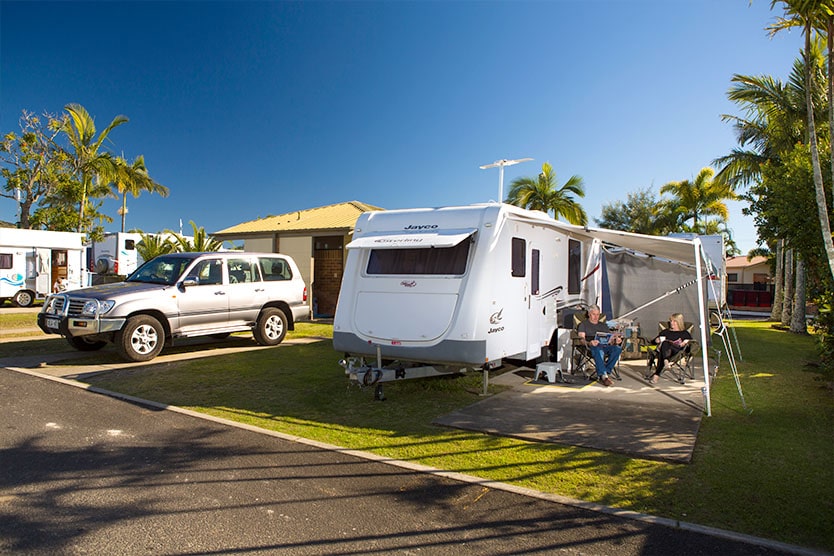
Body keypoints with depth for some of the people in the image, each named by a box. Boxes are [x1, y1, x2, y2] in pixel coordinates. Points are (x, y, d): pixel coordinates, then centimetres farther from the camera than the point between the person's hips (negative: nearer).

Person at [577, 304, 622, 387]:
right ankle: (604, 375, -47)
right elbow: (582, 339, 1)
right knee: (598, 351, -41)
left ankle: (604, 373, -30)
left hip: (605, 346, 4)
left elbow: (611, 338, 22)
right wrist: (589, 343, -22)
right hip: (591, 347, -4)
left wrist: (616, 340, -4)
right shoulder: (583, 324, 18)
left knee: (618, 348, -30)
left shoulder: (603, 325, 33)